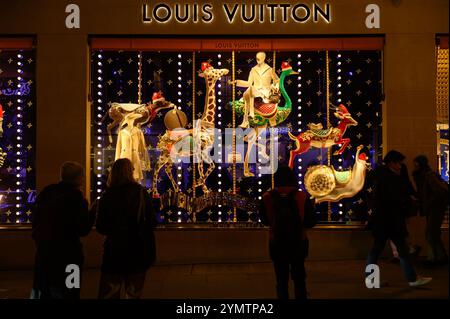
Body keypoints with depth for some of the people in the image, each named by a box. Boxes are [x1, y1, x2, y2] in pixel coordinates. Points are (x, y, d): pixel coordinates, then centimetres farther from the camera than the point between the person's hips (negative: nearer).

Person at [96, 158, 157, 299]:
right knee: (133, 294, 14)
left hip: (114, 251, 0)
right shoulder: (140, 192, -8)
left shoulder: (106, 196, -6)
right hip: (138, 251, 0)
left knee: (108, 294, 10)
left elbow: (101, 228, 1)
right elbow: (152, 222, -7)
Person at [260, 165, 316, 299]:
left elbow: (264, 220, 2)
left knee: (281, 279, 14)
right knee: (299, 278, 19)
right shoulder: (303, 197, -14)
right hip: (298, 243, 0)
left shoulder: (267, 198, -13)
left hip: (276, 244, 0)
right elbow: (311, 222, -7)